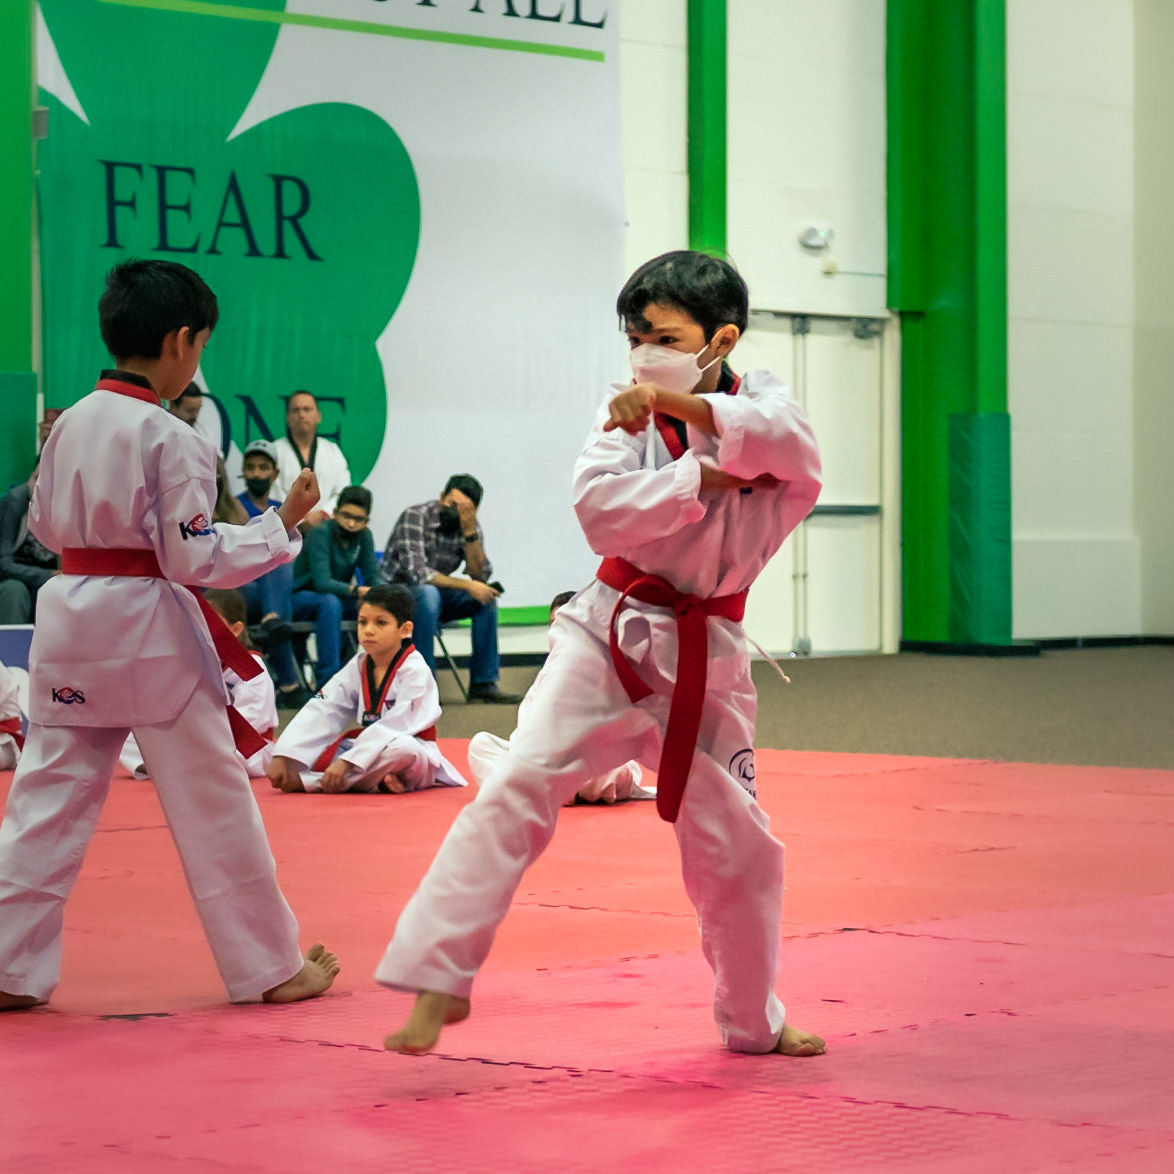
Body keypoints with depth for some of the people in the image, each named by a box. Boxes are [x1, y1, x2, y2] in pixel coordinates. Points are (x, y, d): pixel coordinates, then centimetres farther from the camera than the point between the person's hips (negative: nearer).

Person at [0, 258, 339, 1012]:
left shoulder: (70, 424, 6)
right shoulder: (172, 440, -14)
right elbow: (195, 559, -15)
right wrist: (283, 525, -8)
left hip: (70, 623, 6)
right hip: (150, 631, -6)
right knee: (214, 800, 5)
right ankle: (270, 968, 15)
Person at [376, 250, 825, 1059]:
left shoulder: (759, 403, -1)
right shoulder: (627, 415, 1)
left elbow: (791, 447, -27)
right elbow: (599, 510, -15)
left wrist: (675, 401, -32)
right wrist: (702, 479, -21)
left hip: (704, 657, 1)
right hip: (611, 634, -1)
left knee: (738, 850, 10)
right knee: (519, 786, -19)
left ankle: (755, 1022, 32)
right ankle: (440, 977, -18)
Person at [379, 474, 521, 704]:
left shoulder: (470, 527, -1)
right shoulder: (415, 517, -20)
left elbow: (480, 576, -12)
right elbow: (418, 572, -30)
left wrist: (470, 532, -23)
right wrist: (466, 585, -32)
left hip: (433, 594, 6)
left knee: (485, 596, -14)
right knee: (429, 593, -36)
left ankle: (483, 683, -12)